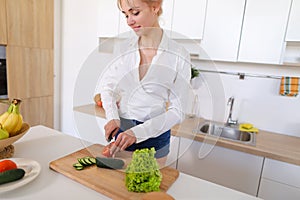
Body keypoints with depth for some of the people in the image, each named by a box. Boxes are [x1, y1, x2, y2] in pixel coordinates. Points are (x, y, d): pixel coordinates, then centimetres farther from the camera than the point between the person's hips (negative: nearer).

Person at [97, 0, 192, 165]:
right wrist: (113, 117, -9)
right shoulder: (125, 48, -2)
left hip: (154, 136, -3)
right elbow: (106, 85, 7)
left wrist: (138, 132, -21)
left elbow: (177, 111, -12)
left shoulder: (178, 55, -13)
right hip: (121, 130, 3)